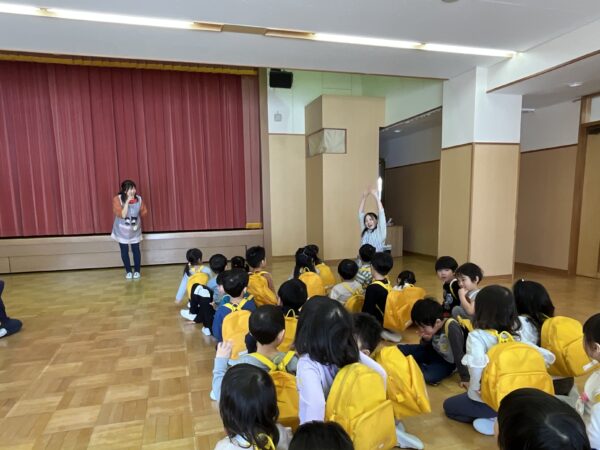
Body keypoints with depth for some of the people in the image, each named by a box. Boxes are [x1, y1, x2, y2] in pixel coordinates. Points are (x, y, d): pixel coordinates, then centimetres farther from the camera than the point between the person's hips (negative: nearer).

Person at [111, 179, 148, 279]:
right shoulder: (117, 199, -21)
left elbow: (143, 212, 3)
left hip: (135, 230, 1)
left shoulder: (138, 199, -14)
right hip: (122, 231, -1)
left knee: (136, 250, 9)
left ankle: (137, 271, 25)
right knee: (124, 251, 10)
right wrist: (127, 201, -34)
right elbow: (122, 215, -30)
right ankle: (128, 271, 27)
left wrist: (136, 219, -5)